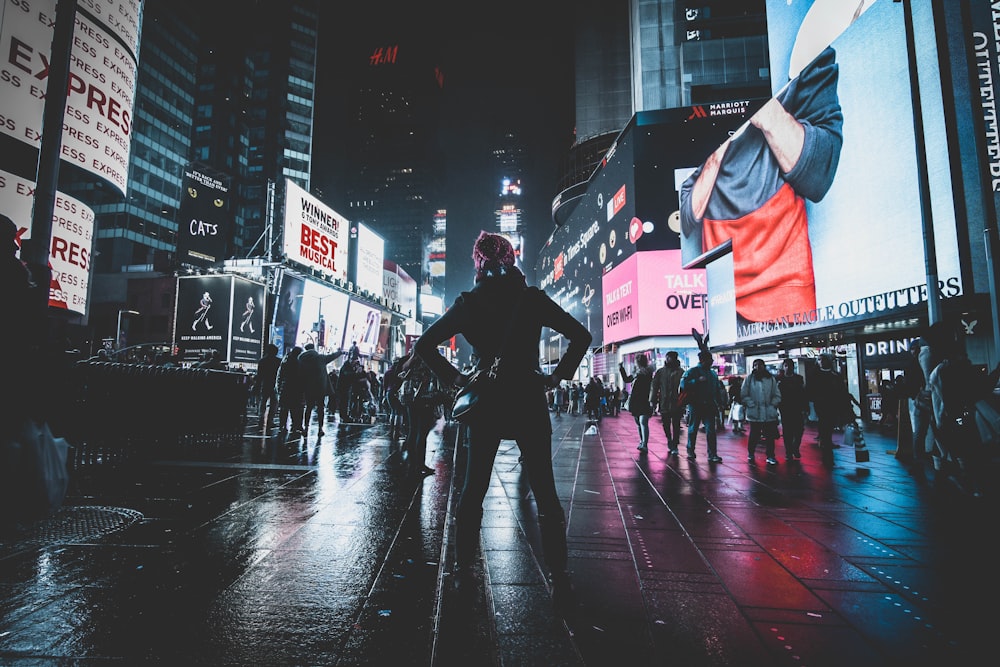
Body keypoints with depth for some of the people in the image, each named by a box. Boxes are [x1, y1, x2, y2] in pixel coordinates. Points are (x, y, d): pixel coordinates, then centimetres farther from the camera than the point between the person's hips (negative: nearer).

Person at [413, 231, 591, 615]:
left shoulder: (468, 302, 0)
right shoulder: (532, 298, -2)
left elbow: (423, 345, 0)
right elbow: (581, 335, -2)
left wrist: (452, 377, 4)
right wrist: (559, 374, 3)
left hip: (485, 403, 1)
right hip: (529, 402, -1)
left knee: (473, 489, 15)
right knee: (545, 493, 7)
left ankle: (462, 569, 23)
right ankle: (558, 580, 9)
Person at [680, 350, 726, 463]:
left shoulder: (713, 373, 15)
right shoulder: (692, 371, -3)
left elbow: (717, 390, 21)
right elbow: (683, 385, -16)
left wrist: (718, 404, 14)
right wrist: (697, 380, -23)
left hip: (709, 406, 4)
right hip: (696, 405, -4)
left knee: (711, 430, -2)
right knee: (693, 429, 7)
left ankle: (712, 455, -1)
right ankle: (690, 452, 21)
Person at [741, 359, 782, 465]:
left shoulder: (771, 379, 8)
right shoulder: (749, 378, 1)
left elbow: (777, 395, 8)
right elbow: (744, 395, -1)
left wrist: (772, 405, -5)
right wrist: (752, 405, -10)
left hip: (770, 413, 2)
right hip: (755, 413, -2)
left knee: (770, 436, 6)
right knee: (754, 435, 7)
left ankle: (770, 456, 18)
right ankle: (750, 454, 24)